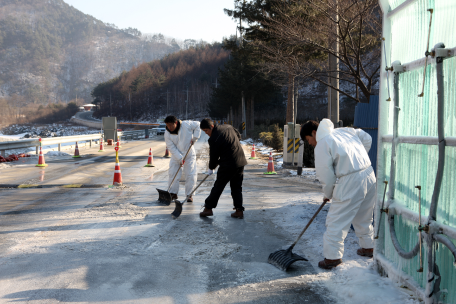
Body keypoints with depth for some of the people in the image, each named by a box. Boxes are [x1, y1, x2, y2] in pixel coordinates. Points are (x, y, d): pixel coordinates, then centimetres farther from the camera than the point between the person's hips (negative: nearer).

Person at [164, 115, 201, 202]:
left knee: (191, 175, -4)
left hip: (189, 155, -1)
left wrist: (195, 137, -11)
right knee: (172, 174, -3)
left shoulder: (186, 124, -18)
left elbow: (197, 125, -2)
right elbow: (171, 148, -14)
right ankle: (173, 194, 11)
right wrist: (180, 158, -21)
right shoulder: (167, 134, -14)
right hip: (176, 156, 1)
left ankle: (189, 194, 7)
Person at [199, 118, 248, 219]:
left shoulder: (213, 139, -16)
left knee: (218, 186, 4)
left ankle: (208, 208, 14)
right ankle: (239, 210, 11)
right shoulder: (228, 127, 7)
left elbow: (214, 156, -6)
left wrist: (211, 168, 10)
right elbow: (238, 136, 24)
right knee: (237, 187, 13)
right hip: (241, 162, 8)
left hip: (228, 164, -8)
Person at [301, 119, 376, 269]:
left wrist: (328, 194, 9)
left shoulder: (321, 145, -7)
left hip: (350, 182, -9)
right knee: (364, 217, 24)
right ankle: (368, 247, 38)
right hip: (369, 176, 9)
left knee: (336, 221, -1)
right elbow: (367, 138, 24)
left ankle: (332, 256, 1)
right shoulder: (344, 131, 16)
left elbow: (326, 175, -7)